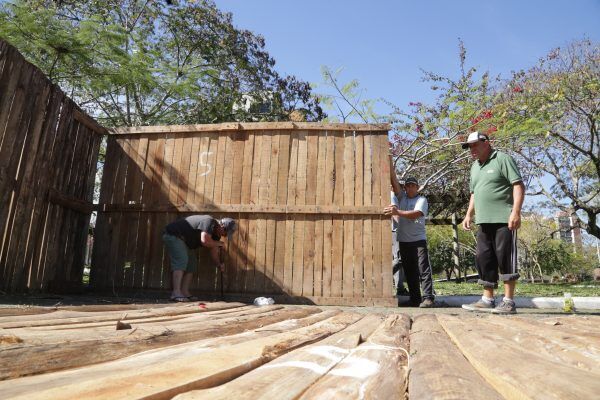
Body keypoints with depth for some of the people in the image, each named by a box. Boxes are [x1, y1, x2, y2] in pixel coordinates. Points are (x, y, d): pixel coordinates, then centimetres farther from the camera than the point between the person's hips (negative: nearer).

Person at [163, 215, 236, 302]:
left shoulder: (216, 232, 5)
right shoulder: (209, 222, -25)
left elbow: (213, 250, 9)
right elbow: (205, 241, -35)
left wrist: (219, 264, -3)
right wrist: (218, 244, -18)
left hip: (182, 240, 10)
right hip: (172, 235, -10)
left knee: (192, 263, 6)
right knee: (181, 260, -21)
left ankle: (184, 292, 4)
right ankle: (176, 293, -23)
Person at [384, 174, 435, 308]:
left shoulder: (422, 200, 0)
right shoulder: (401, 197, 12)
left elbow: (416, 214, -20)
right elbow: (394, 180, 1)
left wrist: (397, 212, -32)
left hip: (418, 239, -4)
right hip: (403, 240, 4)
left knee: (423, 269, -8)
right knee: (409, 271, 7)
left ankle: (428, 298, -8)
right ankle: (414, 298, 13)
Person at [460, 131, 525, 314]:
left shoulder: (502, 159, -3)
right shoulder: (475, 167, 19)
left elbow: (518, 186, -11)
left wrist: (516, 212, -20)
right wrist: (469, 214, 17)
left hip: (504, 220, -8)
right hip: (484, 222, 8)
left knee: (505, 258, -4)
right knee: (484, 259, 7)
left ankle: (508, 302, 3)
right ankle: (488, 300, 14)